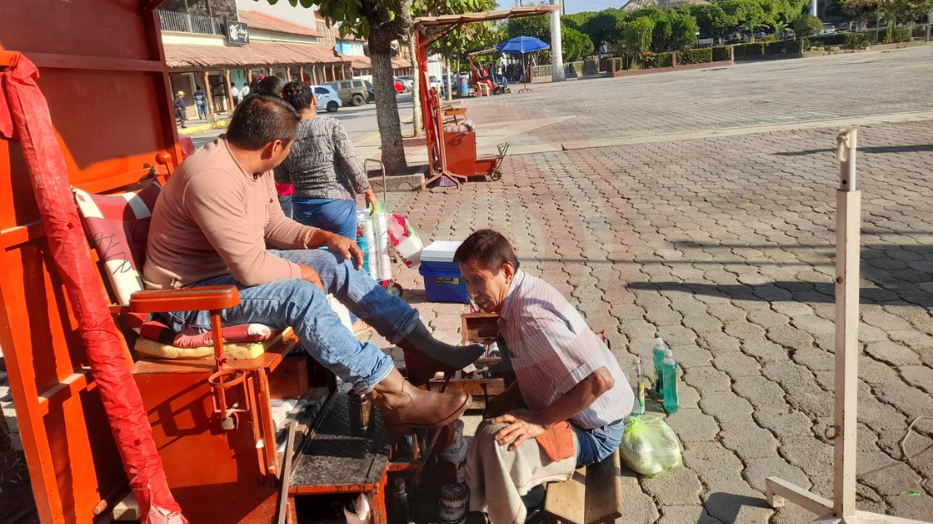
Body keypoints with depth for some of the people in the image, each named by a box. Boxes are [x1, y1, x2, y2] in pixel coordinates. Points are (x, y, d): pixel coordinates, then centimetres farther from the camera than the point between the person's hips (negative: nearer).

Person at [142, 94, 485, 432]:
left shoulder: (253, 168, 1)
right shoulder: (212, 177, -30)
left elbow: (273, 225, 13)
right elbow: (251, 268, -31)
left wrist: (323, 236, -2)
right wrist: (298, 271, -13)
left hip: (236, 267, 10)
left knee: (336, 264, -1)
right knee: (301, 294, -31)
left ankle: (421, 345, 2)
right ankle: (396, 400, -28)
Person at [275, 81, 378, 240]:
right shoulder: (331, 126, -10)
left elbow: (281, 178, 8)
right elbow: (351, 163, -11)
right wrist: (368, 191, 1)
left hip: (303, 208, 4)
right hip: (336, 203, -3)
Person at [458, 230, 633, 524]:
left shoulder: (532, 314, -29)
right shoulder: (519, 297, 0)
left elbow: (599, 380, -32)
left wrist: (541, 422, -24)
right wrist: (505, 399, 0)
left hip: (592, 433, -10)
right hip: (567, 412, 10)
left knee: (497, 442, -25)